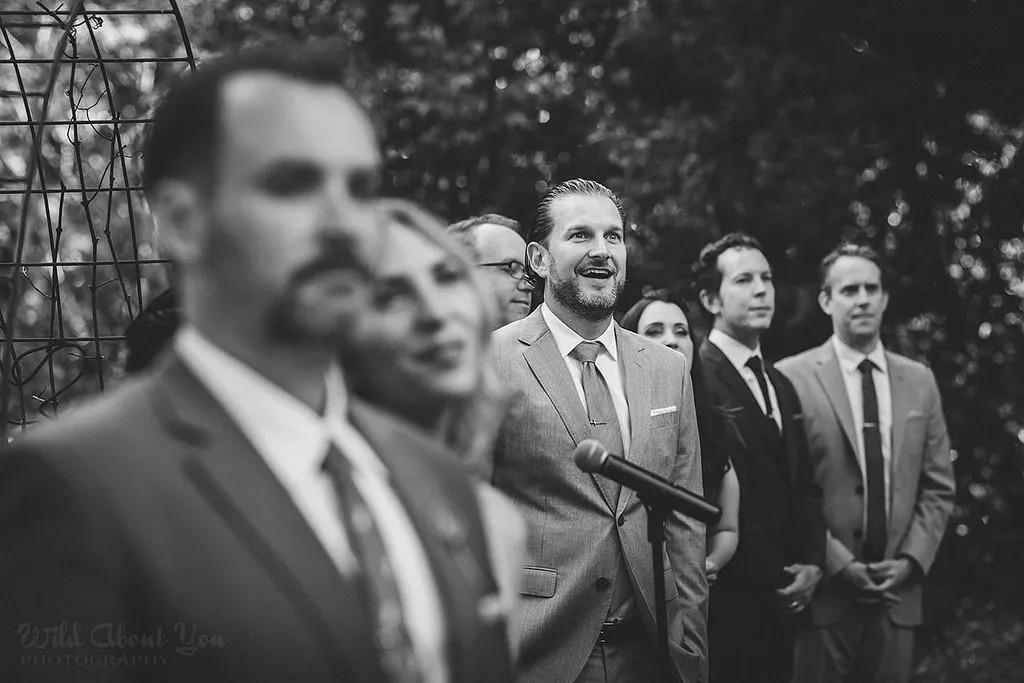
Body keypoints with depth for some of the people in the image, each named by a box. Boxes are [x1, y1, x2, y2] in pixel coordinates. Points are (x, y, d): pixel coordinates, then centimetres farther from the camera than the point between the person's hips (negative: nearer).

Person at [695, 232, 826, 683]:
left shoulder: (781, 386, 16)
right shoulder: (694, 379, -12)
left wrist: (812, 561, 1)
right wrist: (776, 579, -12)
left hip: (785, 601, 8)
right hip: (729, 606, -7)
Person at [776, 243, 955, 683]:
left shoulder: (919, 381, 10)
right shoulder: (791, 378, -4)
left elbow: (938, 488, 11)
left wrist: (910, 560, -2)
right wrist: (838, 563, -11)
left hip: (897, 590, 4)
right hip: (823, 589, -3)